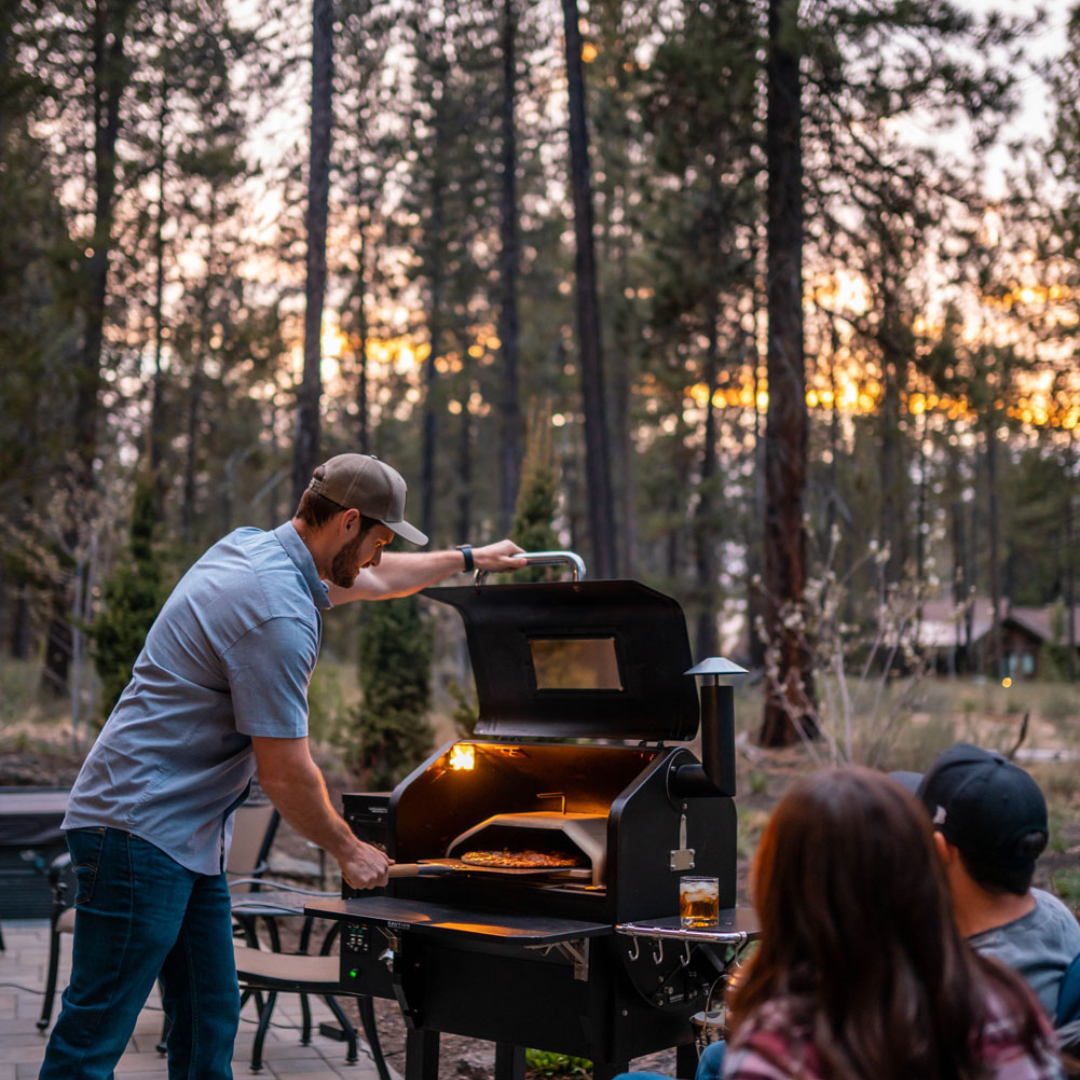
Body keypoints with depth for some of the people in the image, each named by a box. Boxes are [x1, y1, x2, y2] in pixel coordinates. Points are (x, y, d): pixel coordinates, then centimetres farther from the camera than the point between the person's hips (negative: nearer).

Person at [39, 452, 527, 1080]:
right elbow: (285, 772, -17)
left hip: (189, 836, 11)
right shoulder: (279, 615, -21)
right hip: (142, 832, -11)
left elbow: (371, 580, 32)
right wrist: (350, 851, -1)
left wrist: (469, 558, 41)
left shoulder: (256, 550, 11)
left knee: (210, 1026, 11)